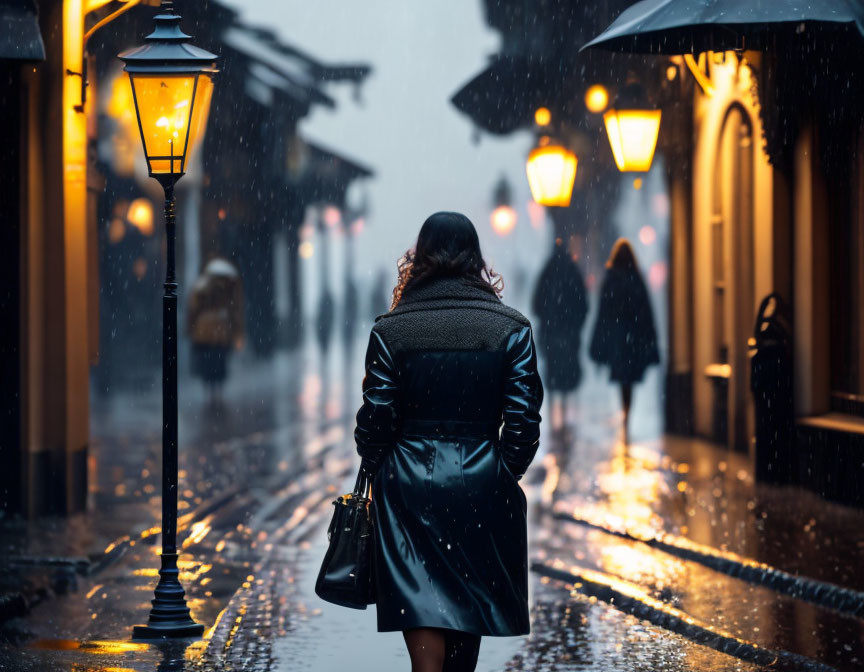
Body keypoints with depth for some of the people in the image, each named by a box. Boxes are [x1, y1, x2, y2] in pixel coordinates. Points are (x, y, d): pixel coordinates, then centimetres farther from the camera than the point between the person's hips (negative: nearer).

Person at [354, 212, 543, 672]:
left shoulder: (390, 330, -2)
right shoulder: (511, 329, -1)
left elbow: (375, 421, -3)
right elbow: (523, 422, -3)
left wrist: (376, 477, 13)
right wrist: (503, 476, 12)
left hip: (409, 484, -1)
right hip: (482, 489, 1)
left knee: (423, 619, -5)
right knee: (467, 624, 17)